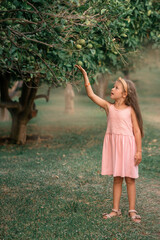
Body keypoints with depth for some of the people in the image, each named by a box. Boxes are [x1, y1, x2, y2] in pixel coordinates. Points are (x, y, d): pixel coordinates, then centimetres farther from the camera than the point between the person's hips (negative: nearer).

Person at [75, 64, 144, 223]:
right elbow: (91, 95, -2)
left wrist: (139, 151, -8)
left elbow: (137, 131, -4)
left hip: (127, 145, -3)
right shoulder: (108, 107, 4)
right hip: (112, 145, 3)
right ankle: (116, 210, 18)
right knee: (116, 179, 10)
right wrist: (85, 75, -7)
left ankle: (132, 211, 14)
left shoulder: (130, 110, -5)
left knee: (129, 179, 4)